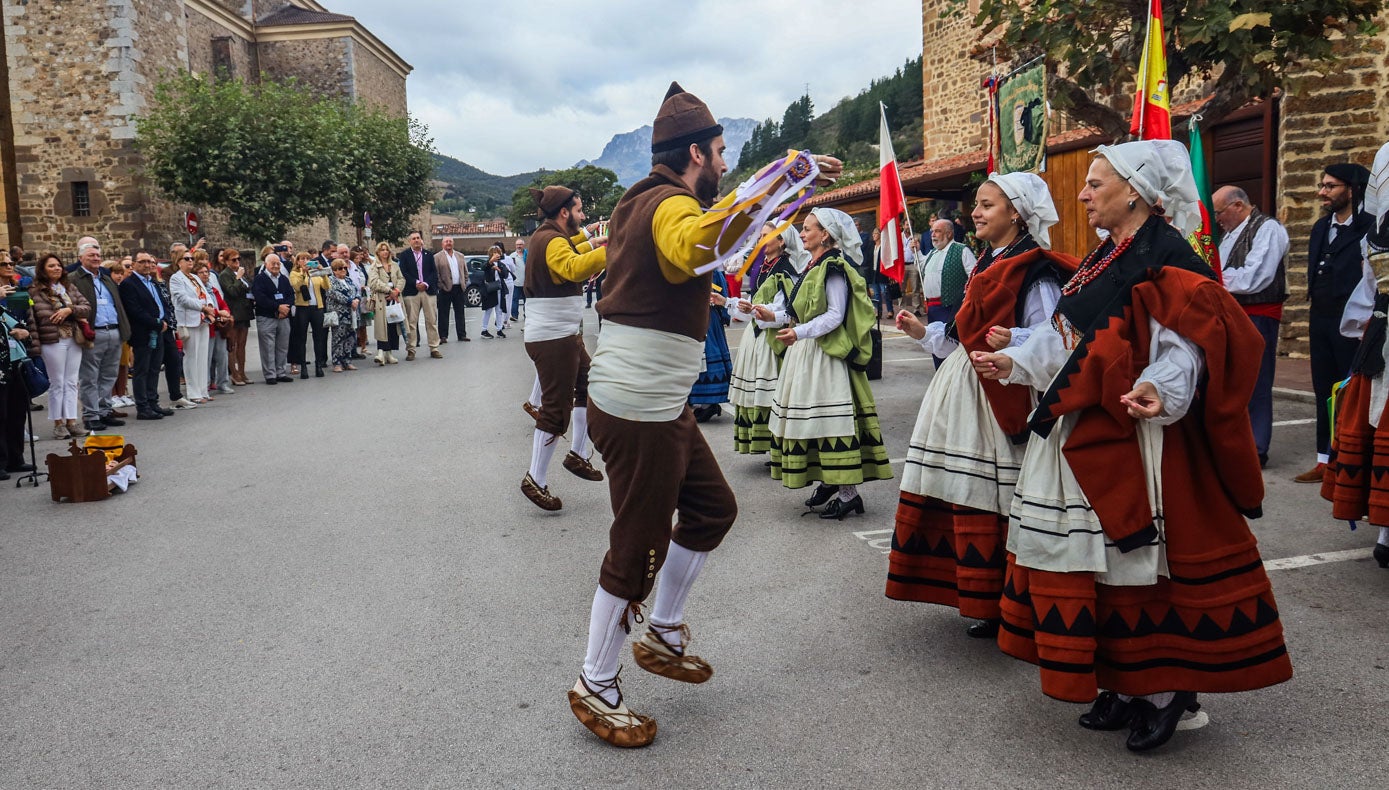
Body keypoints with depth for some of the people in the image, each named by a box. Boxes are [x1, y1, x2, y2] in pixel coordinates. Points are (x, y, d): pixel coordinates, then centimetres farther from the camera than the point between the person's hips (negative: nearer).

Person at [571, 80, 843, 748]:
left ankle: (662, 636, 34)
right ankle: (594, 689, 18)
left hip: (660, 407, 10)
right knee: (639, 548, 1)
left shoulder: (644, 202, 15)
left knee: (712, 508, 20)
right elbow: (692, 246, -44)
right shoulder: (670, 204, -17)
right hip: (639, 411, -10)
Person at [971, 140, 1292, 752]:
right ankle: (1122, 686, 25)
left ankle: (1164, 692, 16)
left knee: (1135, 560, -1)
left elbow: (1182, 350, -20)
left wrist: (1157, 390, -38)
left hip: (1132, 434, -9)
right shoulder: (1103, 258, 16)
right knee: (1095, 559, 12)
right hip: (1079, 434, 9)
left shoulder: (1167, 260, -11)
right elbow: (1067, 335, 18)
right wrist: (1015, 363, 8)